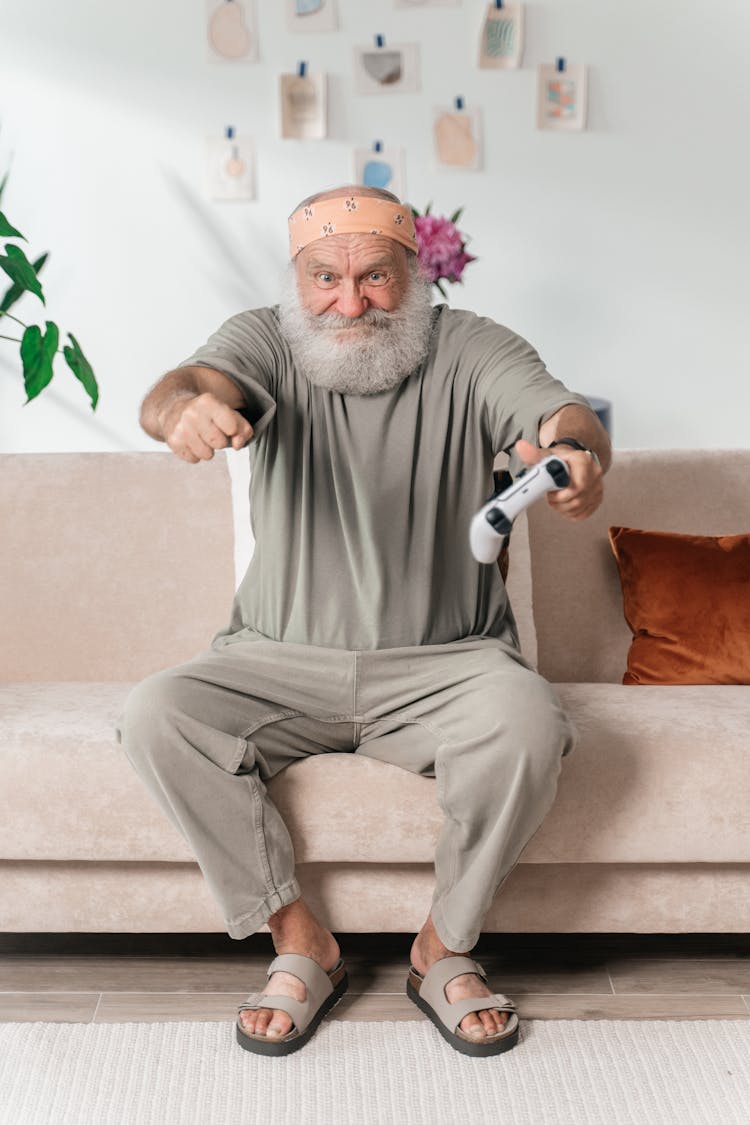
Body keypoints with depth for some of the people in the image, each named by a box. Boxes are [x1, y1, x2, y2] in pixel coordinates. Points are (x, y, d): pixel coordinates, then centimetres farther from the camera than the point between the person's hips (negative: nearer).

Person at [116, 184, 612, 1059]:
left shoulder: (468, 350, -2)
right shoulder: (267, 341, -1)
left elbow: (564, 416, -19)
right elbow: (185, 387, -22)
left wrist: (575, 453, -46)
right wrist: (183, 407, -49)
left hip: (443, 661, -1)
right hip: (280, 660, 2)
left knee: (527, 723, -31)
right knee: (154, 716, -23)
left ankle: (443, 949, -6)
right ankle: (301, 943, -6)